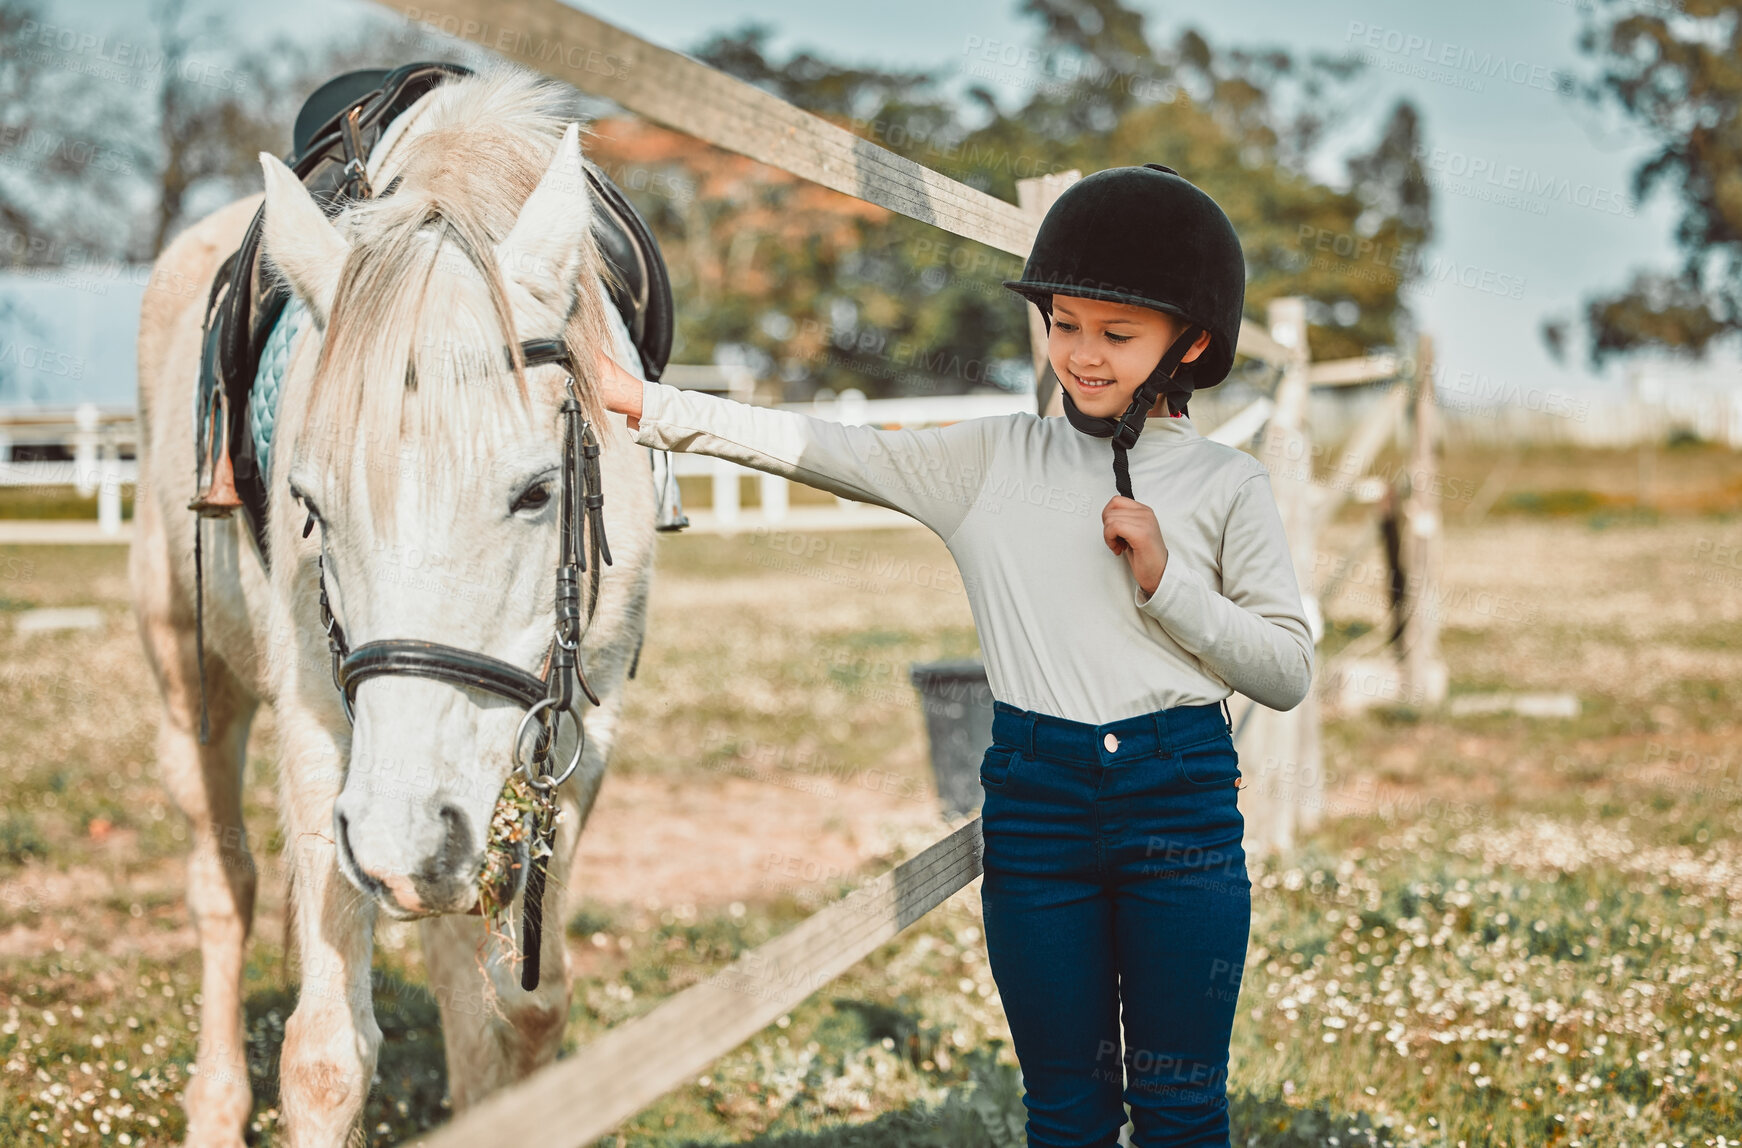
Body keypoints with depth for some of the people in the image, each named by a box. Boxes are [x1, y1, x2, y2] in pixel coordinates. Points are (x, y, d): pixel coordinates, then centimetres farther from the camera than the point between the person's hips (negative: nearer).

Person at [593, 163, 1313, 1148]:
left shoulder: (1227, 484, 2)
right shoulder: (994, 459, 6)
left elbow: (1289, 674, 1)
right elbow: (827, 450, -1)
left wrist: (1167, 583, -12)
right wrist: (646, 403, -8)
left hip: (1182, 802, -1)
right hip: (1034, 798, 1)